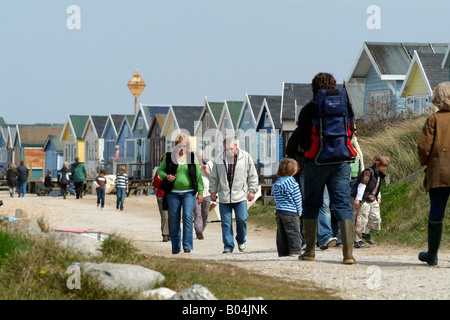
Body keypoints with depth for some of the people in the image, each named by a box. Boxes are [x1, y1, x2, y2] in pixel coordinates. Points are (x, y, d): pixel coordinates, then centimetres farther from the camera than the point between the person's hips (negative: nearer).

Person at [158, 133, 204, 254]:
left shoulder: (192, 157, 5)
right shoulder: (169, 157, 4)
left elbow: (198, 175, 8)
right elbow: (160, 170, 12)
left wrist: (200, 192, 4)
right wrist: (166, 176, -10)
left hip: (189, 192, -1)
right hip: (173, 193, 1)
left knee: (187, 217, -14)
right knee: (174, 220, 3)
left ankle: (187, 246, -13)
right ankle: (175, 248, 11)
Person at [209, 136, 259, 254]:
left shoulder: (245, 157, 2)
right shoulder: (219, 159, 4)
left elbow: (253, 175, 9)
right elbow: (214, 177, 16)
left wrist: (252, 190, 6)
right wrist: (213, 191, 13)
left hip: (240, 195, -1)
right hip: (224, 197, 1)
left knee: (242, 219, -8)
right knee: (226, 222, 0)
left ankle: (241, 240, 18)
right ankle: (228, 246, 7)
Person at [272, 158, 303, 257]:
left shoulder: (277, 183, 10)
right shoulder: (292, 182, -10)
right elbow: (297, 199, -9)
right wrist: (299, 211, 2)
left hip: (279, 211, 7)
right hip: (290, 212, -7)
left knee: (281, 233, 9)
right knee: (294, 233, -1)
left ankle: (282, 252, 10)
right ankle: (294, 251, -5)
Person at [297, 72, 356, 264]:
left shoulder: (308, 110, -5)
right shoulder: (345, 106, 3)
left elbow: (301, 140, 1)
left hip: (315, 162, -2)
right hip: (340, 162, 2)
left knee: (311, 205, 11)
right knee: (343, 205, 0)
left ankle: (310, 250, 13)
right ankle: (348, 252, -10)